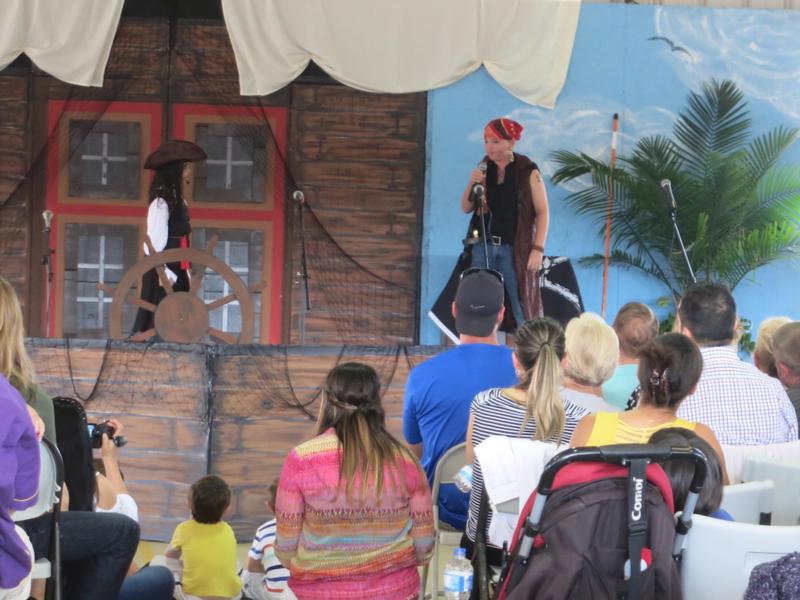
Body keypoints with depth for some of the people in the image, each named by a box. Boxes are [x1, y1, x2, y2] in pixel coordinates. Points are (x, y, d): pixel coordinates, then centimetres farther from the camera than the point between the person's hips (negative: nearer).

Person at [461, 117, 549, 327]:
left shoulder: (528, 172, -5)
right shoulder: (484, 169, 8)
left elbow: (542, 212, -5)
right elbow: (466, 208, 13)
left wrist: (538, 248, -11)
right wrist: (472, 185, -6)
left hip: (514, 249, -4)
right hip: (483, 246, 4)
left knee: (522, 307, -5)